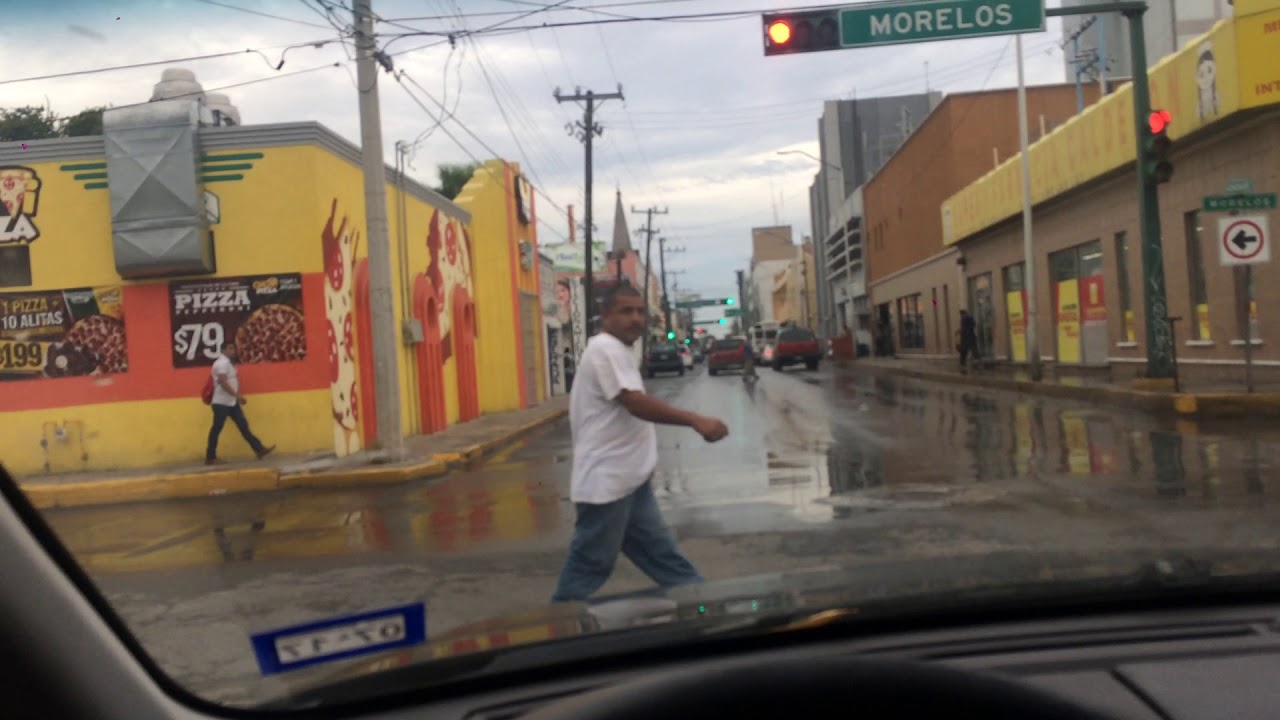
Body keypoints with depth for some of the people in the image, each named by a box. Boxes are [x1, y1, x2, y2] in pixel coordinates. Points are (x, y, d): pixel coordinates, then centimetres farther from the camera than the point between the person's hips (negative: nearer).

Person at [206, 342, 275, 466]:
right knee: (216, 429, -2)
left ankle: (259, 449, 6)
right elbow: (223, 382, -25)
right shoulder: (222, 363, -16)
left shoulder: (228, 363, 16)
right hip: (222, 403, -10)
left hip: (231, 402, 10)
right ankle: (210, 458, 6)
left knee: (243, 426, 6)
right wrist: (237, 395, -25)